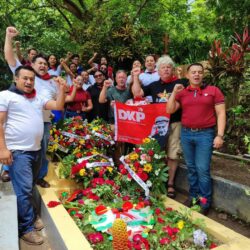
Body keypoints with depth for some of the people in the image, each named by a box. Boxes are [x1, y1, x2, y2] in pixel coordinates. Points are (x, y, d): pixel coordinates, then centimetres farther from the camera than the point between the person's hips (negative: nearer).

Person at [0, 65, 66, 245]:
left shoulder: (38, 98, 15)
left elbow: (58, 106, 11)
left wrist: (61, 89, -4)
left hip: (36, 150, 6)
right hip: (17, 151, -6)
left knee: (30, 187, 18)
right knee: (24, 189, -5)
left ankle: (28, 216, 35)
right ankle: (26, 228, 9)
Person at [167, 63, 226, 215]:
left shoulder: (213, 90, 1)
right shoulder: (182, 92, 8)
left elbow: (221, 114, -2)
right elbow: (170, 110, 2)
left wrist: (220, 135, -10)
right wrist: (174, 92, -6)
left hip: (205, 134, -3)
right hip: (186, 134, 3)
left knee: (202, 169, -2)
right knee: (191, 167, 12)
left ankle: (205, 203, 13)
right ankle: (194, 196, 28)